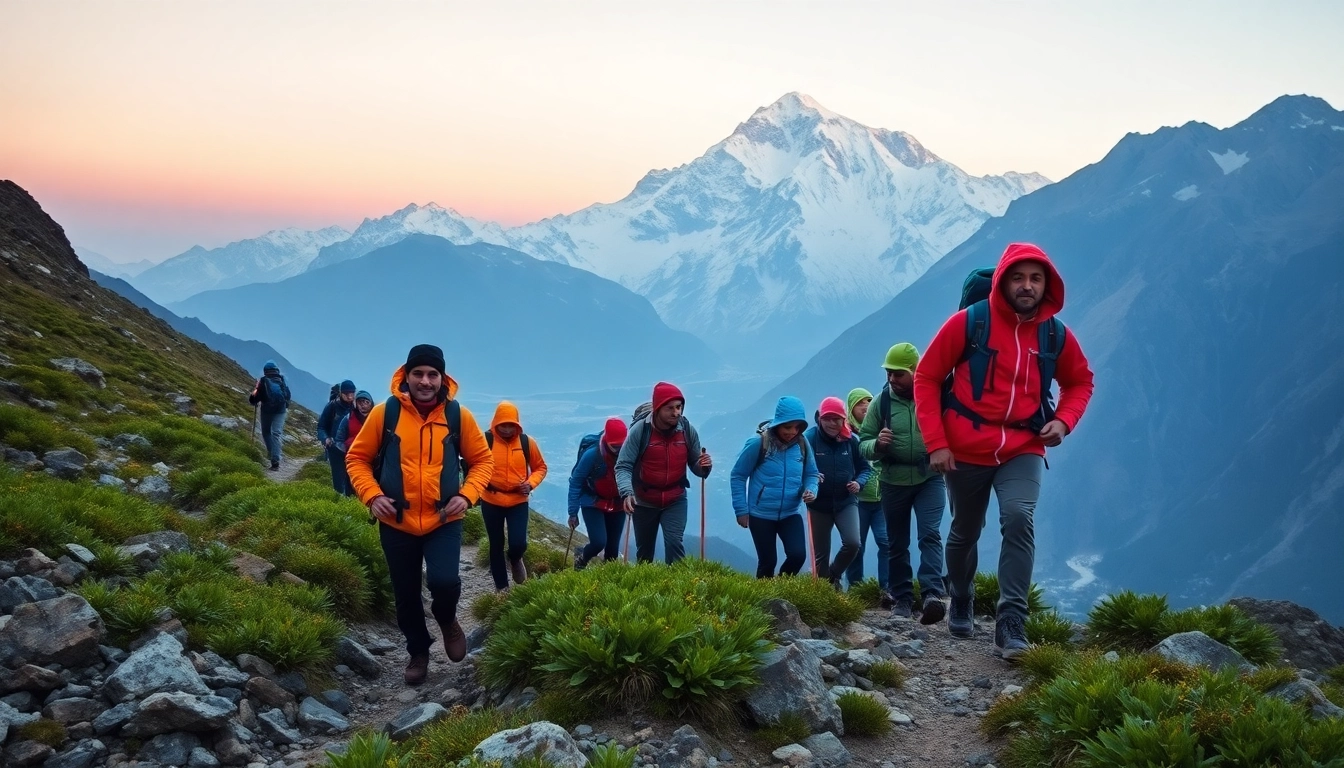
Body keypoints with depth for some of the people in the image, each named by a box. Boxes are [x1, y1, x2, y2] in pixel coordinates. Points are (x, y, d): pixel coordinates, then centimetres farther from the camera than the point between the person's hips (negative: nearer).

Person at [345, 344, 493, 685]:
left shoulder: (458, 415, -5)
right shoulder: (384, 412, -6)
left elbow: (482, 460, 5)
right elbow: (357, 458, 3)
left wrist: (467, 495, -10)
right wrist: (372, 495, -11)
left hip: (444, 521, -1)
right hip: (396, 523, 1)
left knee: (443, 580, -20)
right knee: (406, 595, 11)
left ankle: (447, 620, 15)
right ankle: (418, 651, 37)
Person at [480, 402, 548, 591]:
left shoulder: (527, 442, -5)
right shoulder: (485, 440, -10)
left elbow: (540, 467, 8)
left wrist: (531, 483, -10)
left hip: (518, 501, 0)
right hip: (491, 502, 0)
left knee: (518, 543, -10)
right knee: (496, 545, 10)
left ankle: (515, 560, 28)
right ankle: (501, 586, 27)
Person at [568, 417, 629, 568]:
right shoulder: (592, 454, -23)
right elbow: (575, 482, -14)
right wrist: (573, 513, -12)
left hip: (617, 506, 3)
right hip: (593, 504, -3)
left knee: (613, 548, 4)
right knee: (599, 542, -16)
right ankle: (581, 558, 17)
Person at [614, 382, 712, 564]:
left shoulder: (687, 430, -11)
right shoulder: (640, 430, -20)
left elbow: (694, 466, -2)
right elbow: (623, 466, -20)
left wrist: (703, 466, -27)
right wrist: (626, 493, -38)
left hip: (675, 500, 1)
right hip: (644, 501, 0)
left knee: (674, 541, -19)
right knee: (644, 551, 14)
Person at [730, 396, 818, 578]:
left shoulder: (802, 444, -4)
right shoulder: (758, 443, -16)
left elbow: (811, 473, 11)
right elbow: (738, 476, -7)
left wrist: (811, 490, -12)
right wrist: (741, 510, -8)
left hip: (791, 514, 3)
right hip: (761, 515, -3)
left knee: (798, 555, -10)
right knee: (767, 561, 5)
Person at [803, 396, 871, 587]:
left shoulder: (851, 440, -5)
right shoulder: (808, 438, -14)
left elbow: (865, 468, 5)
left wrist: (859, 482, -15)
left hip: (846, 502, 1)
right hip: (819, 504, -1)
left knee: (852, 543, -17)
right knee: (821, 554, 7)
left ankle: (834, 575, 13)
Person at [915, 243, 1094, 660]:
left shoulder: (1056, 334, -4)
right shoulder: (969, 322, -13)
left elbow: (1080, 382, 14)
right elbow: (926, 377, -7)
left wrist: (1063, 421, -6)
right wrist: (936, 443, -12)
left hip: (1023, 450, 1)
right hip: (966, 450, -1)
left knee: (1019, 519, -23)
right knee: (965, 532, 15)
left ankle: (1011, 624, -20)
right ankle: (961, 603, 42)